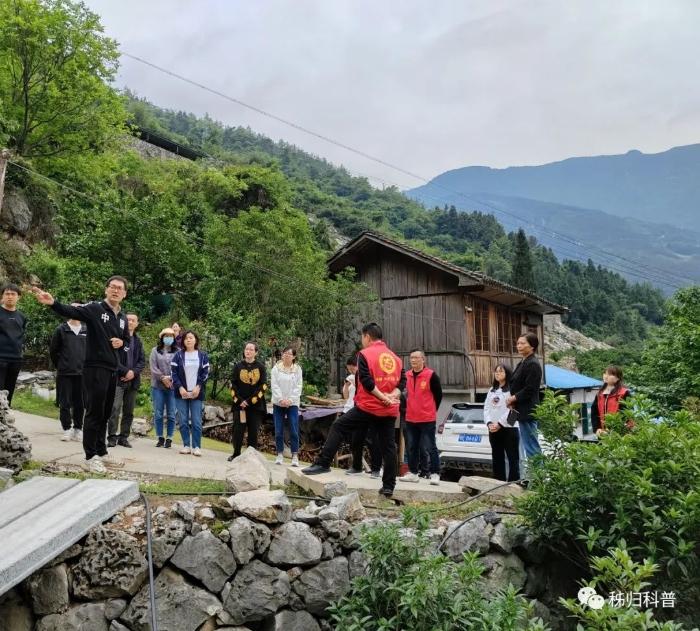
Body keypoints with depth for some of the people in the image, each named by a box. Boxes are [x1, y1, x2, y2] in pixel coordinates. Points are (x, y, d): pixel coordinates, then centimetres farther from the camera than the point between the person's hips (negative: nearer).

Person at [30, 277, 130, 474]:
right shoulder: (95, 309, -7)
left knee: (105, 414, 14)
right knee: (94, 412, -3)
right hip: (95, 368, -7)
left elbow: (127, 340, 26)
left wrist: (122, 343, 2)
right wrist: (52, 303, -43)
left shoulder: (122, 318, 13)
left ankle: (101, 452, 25)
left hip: (113, 370, 7)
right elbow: (70, 311, -24)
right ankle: (90, 457, 4)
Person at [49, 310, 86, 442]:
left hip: (82, 373, 1)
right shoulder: (61, 330, 1)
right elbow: (53, 350, 6)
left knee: (80, 403, 5)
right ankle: (67, 429, 11)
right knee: (65, 403, 2)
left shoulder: (87, 330, 6)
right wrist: (59, 365, 7)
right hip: (64, 373, -1)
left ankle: (78, 429, 15)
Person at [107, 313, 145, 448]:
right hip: (118, 378, -5)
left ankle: (123, 437, 15)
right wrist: (123, 372, -12)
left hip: (133, 380, 5)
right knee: (115, 409, -11)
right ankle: (112, 437, -5)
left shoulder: (138, 341, 15)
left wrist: (134, 372, -6)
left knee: (129, 411, 8)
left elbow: (142, 360, 12)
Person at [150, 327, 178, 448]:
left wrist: (171, 379, -14)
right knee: (158, 413, 3)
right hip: (158, 385, 1)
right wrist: (162, 378, -11)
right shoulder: (155, 351, 10)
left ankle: (169, 439, 6)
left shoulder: (177, 352, 7)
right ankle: (160, 438, 11)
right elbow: (153, 367, 0)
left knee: (171, 414, -1)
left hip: (173, 386, -1)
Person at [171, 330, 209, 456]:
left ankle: (196, 446, -1)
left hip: (197, 393, -1)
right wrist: (180, 388, -11)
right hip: (181, 393, 1)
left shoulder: (202, 356, 8)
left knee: (196, 421, -4)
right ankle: (186, 445, 8)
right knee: (183, 421, 1)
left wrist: (198, 387, -9)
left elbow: (206, 373, 4)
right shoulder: (178, 355, 6)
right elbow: (174, 373, 1)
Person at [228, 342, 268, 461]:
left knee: (253, 431, 2)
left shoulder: (261, 367, 3)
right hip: (239, 404, 1)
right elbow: (233, 385, 4)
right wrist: (239, 401, -8)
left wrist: (250, 401, -10)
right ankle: (236, 453, 12)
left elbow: (263, 386, -3)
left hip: (256, 405, -1)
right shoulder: (238, 366, 7)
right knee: (238, 429, 0)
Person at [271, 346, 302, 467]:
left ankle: (295, 456, 0)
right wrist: (281, 399, -16)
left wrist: (290, 400, -13)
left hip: (293, 404, -1)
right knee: (278, 431, 4)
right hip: (278, 403, 1)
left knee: (294, 431, -5)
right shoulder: (276, 368, 1)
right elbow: (274, 385, -5)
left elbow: (298, 387, -2)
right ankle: (280, 454, 15)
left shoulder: (297, 369, 3)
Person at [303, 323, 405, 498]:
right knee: (388, 447, 9)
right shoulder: (395, 357, 14)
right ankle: (388, 486, 12)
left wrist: (383, 398, -10)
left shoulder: (365, 354, -4)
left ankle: (323, 463, 2)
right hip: (390, 411, 5)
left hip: (368, 407, -5)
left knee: (338, 426, 6)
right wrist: (393, 396, -5)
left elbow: (366, 381, -13)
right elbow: (402, 381, 8)